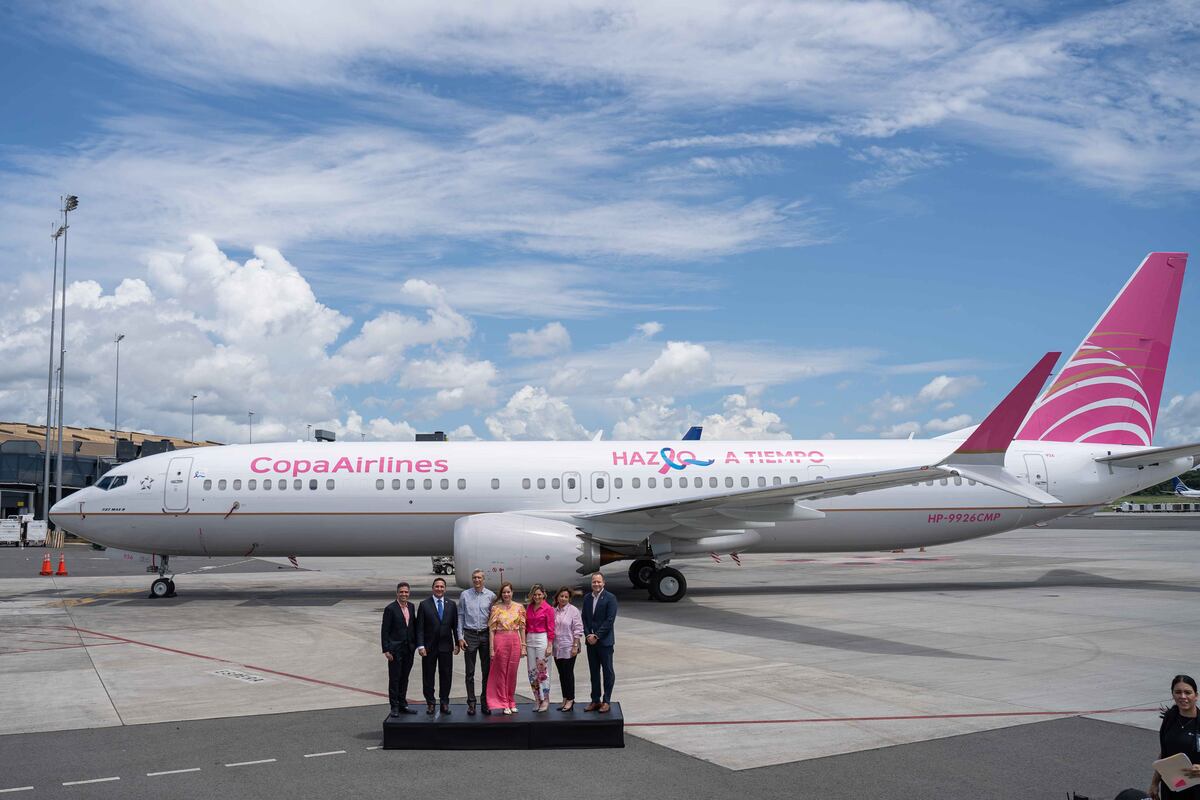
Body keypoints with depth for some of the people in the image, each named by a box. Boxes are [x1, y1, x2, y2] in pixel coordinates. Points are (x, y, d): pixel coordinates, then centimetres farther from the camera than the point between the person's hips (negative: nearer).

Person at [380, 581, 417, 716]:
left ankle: (402, 704, 22)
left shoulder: (411, 607, 7)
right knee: (394, 679, 2)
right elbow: (384, 631, -10)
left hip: (409, 649, 5)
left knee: (404, 678, 13)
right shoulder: (390, 609, -10)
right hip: (395, 649, -5)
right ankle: (394, 707, 9)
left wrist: (416, 643, 5)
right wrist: (386, 650, -14)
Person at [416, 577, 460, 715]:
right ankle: (430, 703, 16)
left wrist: (457, 643, 3)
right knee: (428, 675, 6)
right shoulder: (424, 605, -2)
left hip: (446, 646, 2)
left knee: (446, 675, 5)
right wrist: (420, 645, -12)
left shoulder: (451, 605, 6)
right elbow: (420, 627, -5)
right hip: (429, 646, -2)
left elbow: (455, 626, 8)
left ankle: (444, 703, 15)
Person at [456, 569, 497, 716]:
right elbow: (460, 617, 5)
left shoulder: (491, 596, 4)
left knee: (487, 671, 3)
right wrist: (460, 637, -1)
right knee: (470, 672, 2)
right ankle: (471, 703, 7)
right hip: (470, 635, 0)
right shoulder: (465, 595, 4)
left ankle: (485, 703, 11)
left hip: (486, 635, 0)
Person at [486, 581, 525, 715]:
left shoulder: (519, 607, 6)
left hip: (515, 641, 2)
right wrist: (491, 648, -6)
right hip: (500, 640, -2)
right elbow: (491, 629, -1)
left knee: (512, 673, 8)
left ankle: (511, 702, 20)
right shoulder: (496, 608, 1)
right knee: (501, 673, 2)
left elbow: (522, 628, 7)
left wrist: (523, 646, 3)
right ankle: (503, 704, 9)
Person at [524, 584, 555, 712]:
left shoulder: (548, 608, -6)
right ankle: (537, 700, 14)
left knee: (543, 670, -3)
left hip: (542, 639, -6)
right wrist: (524, 643, 10)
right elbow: (526, 626, 14)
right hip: (530, 640, 6)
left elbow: (550, 629, -7)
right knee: (532, 671, 6)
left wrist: (550, 646, -11)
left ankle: (545, 701, 4)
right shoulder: (529, 608, 10)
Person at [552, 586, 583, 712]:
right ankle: (565, 699, 19)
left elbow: (578, 630, -8)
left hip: (568, 647, -5)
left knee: (568, 673, -3)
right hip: (557, 648, 5)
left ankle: (570, 699, 6)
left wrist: (575, 646, -13)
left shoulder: (573, 611, -7)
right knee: (561, 674, 10)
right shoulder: (554, 611, 7)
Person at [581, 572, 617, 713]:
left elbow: (610, 620, -13)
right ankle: (595, 700, 17)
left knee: (608, 671, 2)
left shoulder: (610, 598, -8)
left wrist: (596, 636, -15)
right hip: (591, 641, 5)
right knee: (594, 672, 10)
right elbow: (584, 619, 10)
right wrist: (588, 635, -5)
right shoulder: (587, 599, 10)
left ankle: (606, 701, 7)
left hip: (604, 641, -5)